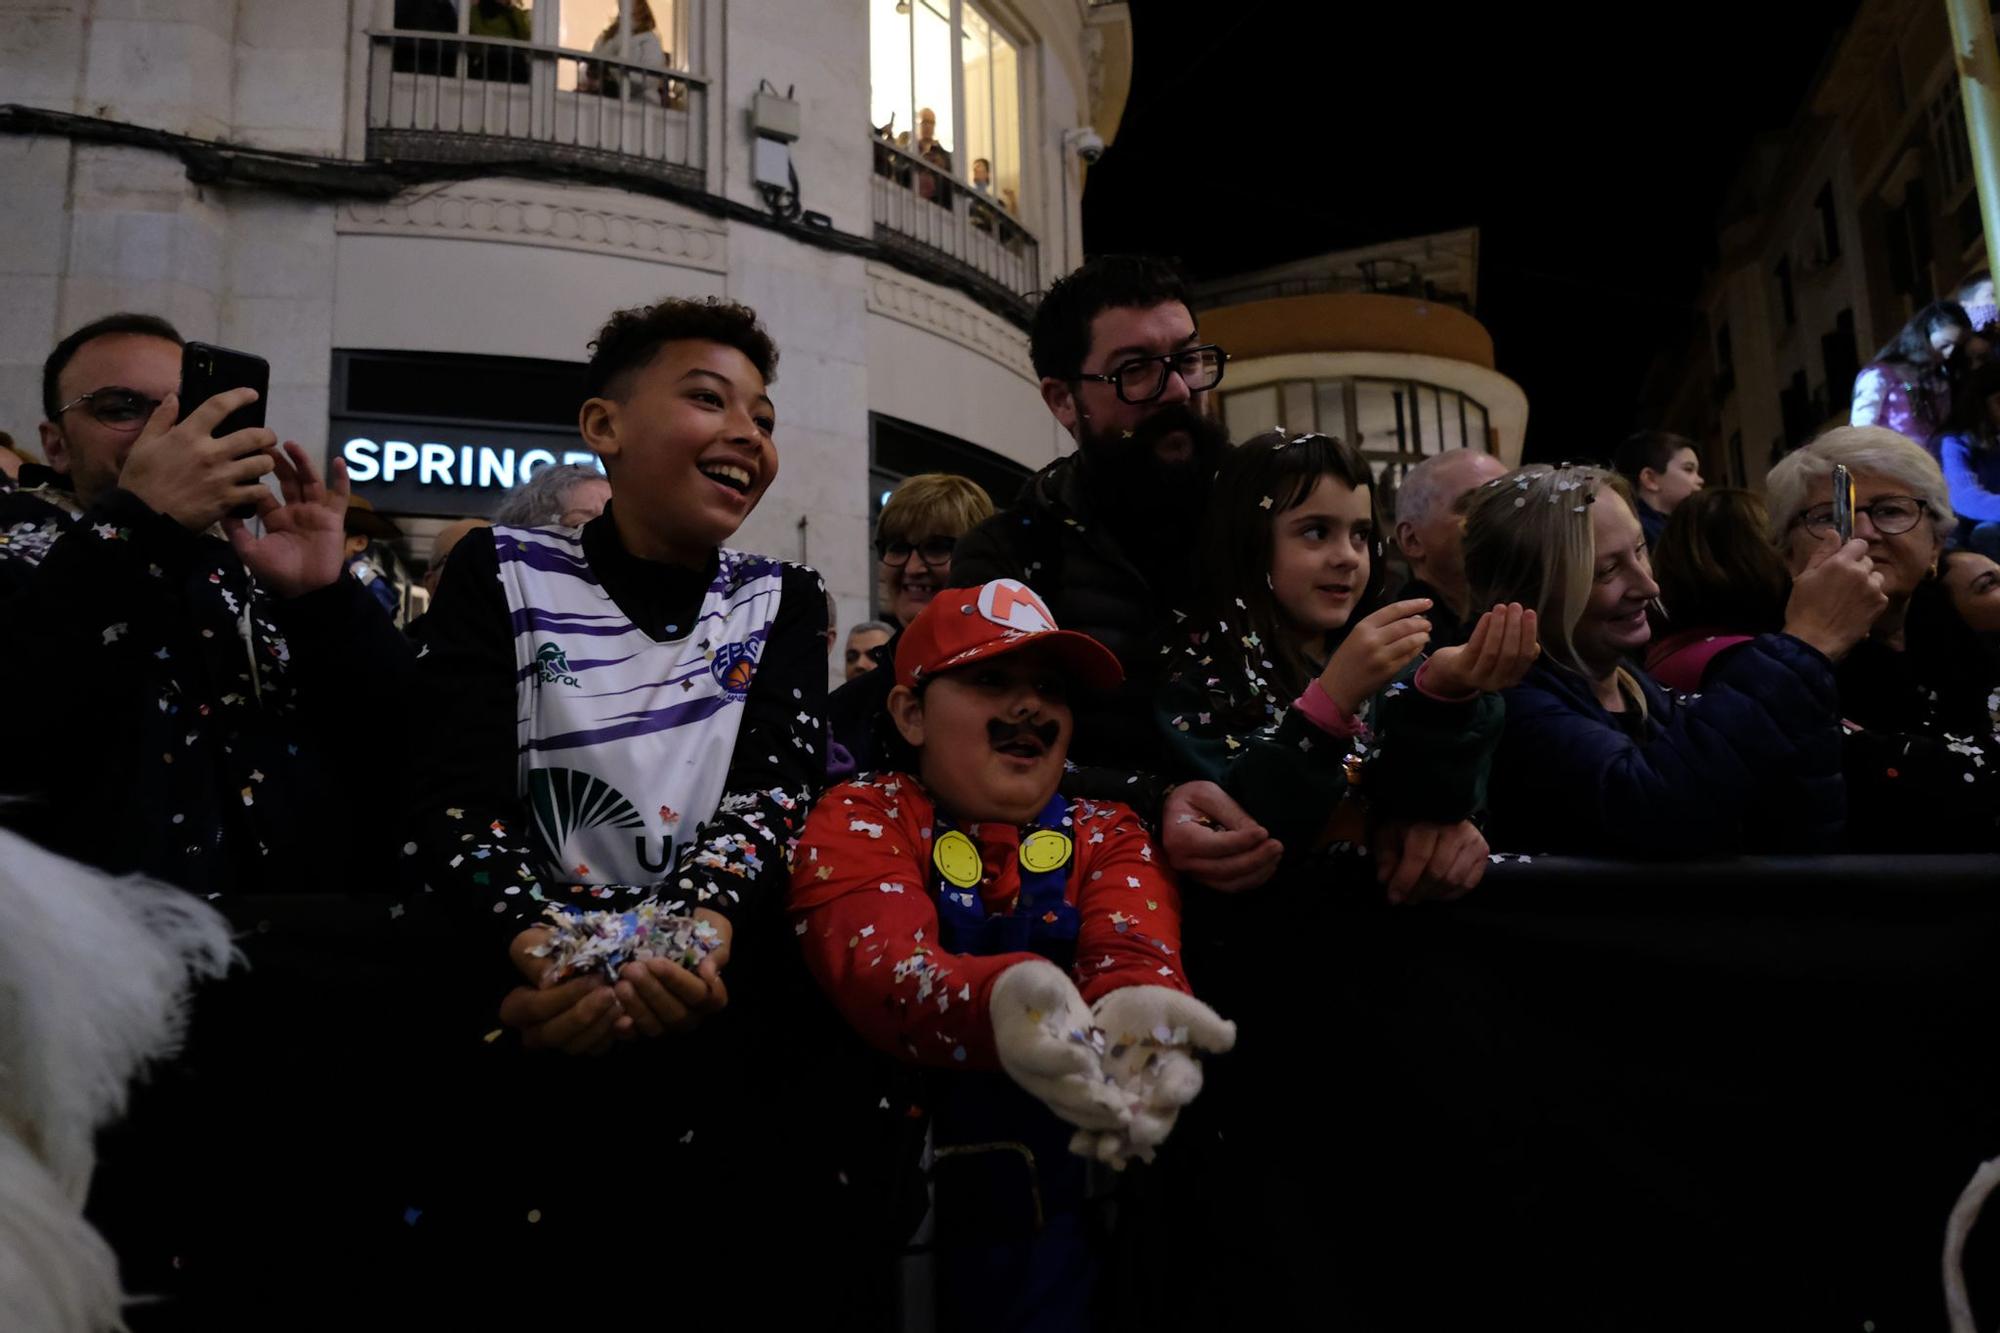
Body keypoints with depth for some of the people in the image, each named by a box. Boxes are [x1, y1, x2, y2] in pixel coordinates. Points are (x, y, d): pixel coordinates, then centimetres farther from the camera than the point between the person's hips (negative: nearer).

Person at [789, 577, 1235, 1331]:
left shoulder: (1108, 836, 6)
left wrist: (1136, 1002, -39)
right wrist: (1001, 999, -42)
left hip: (1070, 1201, 2)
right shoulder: (861, 819, -1)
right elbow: (880, 967, -21)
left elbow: (1131, 944, -15)